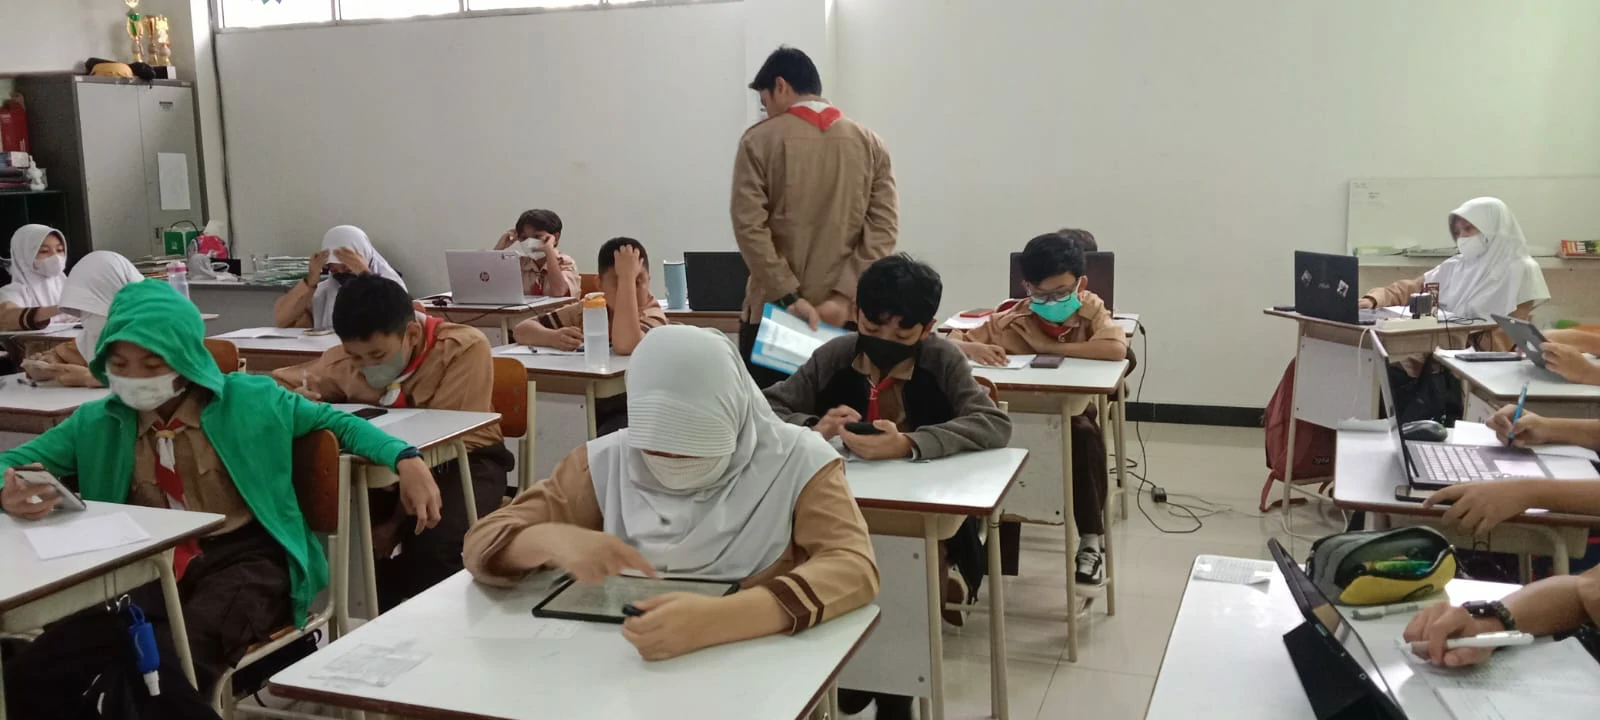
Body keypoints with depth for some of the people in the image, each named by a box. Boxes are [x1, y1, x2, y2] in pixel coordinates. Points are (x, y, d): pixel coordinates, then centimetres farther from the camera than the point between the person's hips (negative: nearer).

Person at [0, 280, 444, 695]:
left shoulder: (247, 401, 3)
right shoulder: (99, 423, 11)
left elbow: (335, 421, 12)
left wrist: (404, 458, -6)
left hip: (247, 557, -3)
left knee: (172, 659, -33)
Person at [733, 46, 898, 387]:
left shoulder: (759, 140, -1)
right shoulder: (869, 143, 7)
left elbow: (749, 226, -11)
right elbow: (884, 226, -3)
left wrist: (788, 297, -13)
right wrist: (844, 296, -9)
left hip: (774, 309, -2)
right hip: (846, 314, 3)